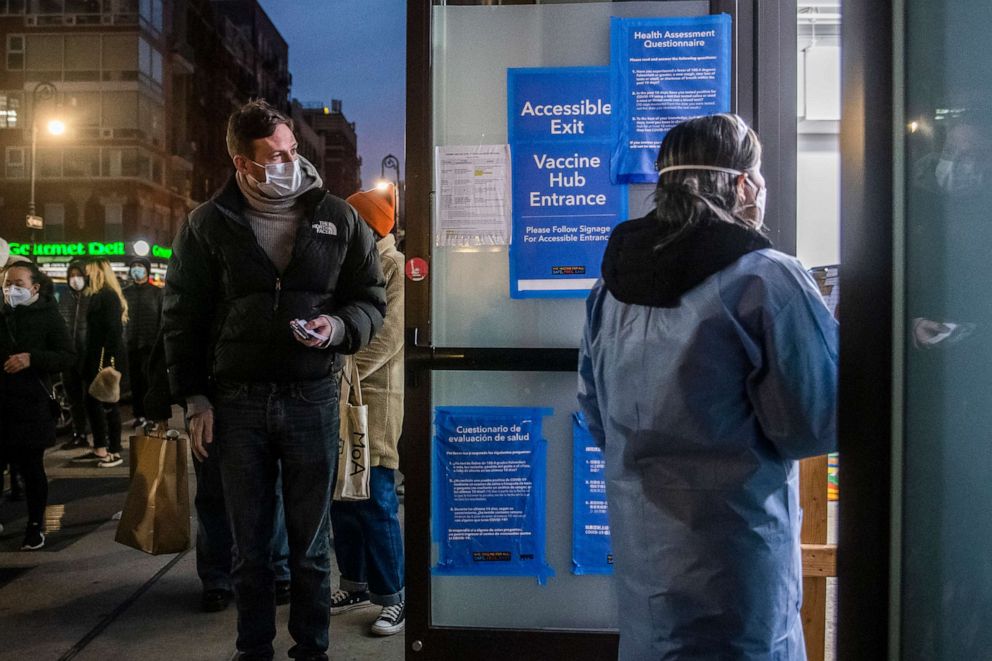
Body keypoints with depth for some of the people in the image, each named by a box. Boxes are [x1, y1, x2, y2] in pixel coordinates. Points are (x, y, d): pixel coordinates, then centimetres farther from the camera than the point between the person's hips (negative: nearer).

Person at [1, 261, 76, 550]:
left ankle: (35, 526, 16)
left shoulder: (48, 316, -1)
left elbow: (68, 357, -6)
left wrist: (32, 358, -18)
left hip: (32, 405, -3)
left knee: (32, 467, 3)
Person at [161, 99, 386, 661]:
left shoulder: (338, 218, 3)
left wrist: (339, 328, -13)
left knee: (311, 544, 12)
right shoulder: (209, 224, 3)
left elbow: (372, 298, 8)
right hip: (237, 403, 1)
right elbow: (182, 315, 7)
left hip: (313, 399, 0)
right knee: (250, 546, 13)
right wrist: (195, 398, 2)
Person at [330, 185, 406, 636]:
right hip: (340, 395, 7)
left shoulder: (396, 267, -4)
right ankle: (356, 583, 25)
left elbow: (389, 335, -14)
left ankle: (392, 594, 9)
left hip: (375, 397, -7)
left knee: (375, 498, -5)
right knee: (341, 495, 11)